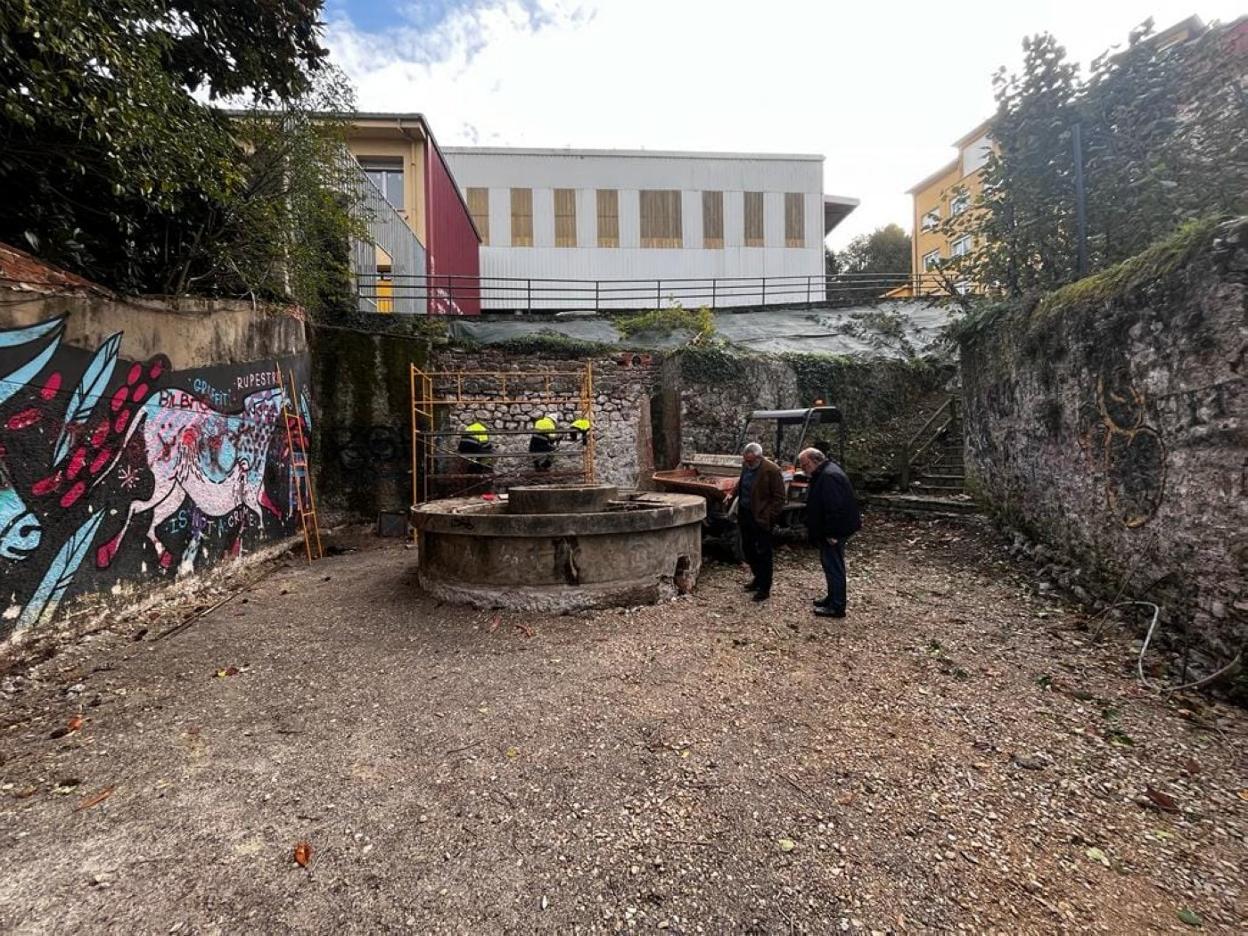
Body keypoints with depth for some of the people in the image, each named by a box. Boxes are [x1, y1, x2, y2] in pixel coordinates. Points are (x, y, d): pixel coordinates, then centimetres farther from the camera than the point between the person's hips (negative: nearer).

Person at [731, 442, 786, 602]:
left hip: (761, 518, -8)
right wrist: (732, 495, 9)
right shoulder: (746, 466, 4)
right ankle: (758, 578, 37)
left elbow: (779, 498, -15)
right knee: (747, 548, 18)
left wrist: (768, 518, -17)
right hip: (745, 514, 8)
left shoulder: (772, 470, -18)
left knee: (763, 553, 2)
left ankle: (764, 589, 14)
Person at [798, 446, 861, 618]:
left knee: (833, 566, -3)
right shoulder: (823, 474, 13)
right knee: (831, 565, 20)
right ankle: (833, 598, 33)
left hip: (833, 533, -11)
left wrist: (832, 533, -25)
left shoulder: (829, 477, -23)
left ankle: (837, 607, 6)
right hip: (829, 531, 11)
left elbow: (835, 508, -28)